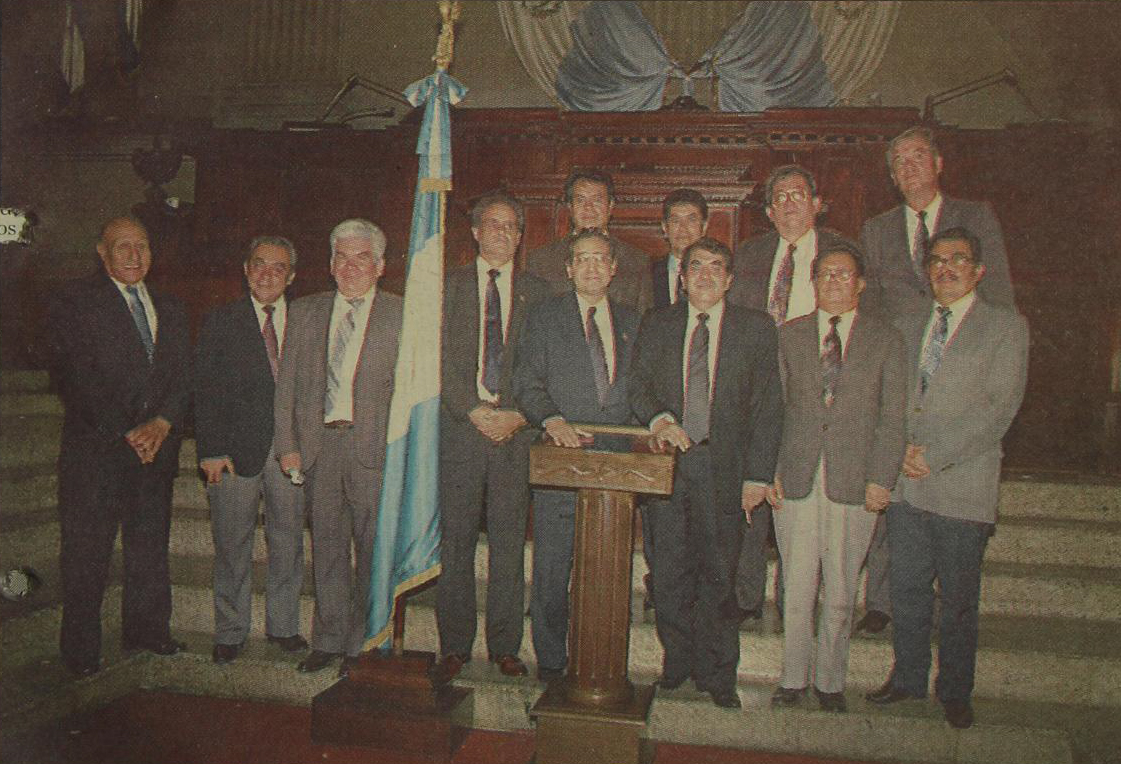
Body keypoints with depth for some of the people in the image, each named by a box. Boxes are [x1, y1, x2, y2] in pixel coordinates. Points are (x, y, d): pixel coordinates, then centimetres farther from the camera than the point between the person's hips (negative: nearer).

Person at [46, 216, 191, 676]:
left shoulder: (170, 310, 16)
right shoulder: (74, 302, -1)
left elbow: (182, 376, 10)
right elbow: (74, 376, -10)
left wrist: (161, 423, -9)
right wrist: (125, 432, -15)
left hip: (156, 446, 5)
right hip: (95, 449, -4)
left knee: (150, 547, 12)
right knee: (86, 552, 3)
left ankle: (146, 629, 27)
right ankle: (81, 647, 16)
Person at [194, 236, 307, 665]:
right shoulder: (220, 322, 4)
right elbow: (205, 391, -1)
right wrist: (211, 451, -10)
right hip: (235, 449, -1)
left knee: (288, 541, 10)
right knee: (232, 545, 6)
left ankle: (283, 625, 26)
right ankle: (230, 633, 21)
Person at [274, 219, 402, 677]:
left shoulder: (402, 316, 2)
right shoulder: (304, 312, 12)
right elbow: (287, 383, 11)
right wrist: (287, 444, 3)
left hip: (375, 447, -3)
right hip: (317, 445, 3)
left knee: (374, 548, 2)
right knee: (327, 546, 11)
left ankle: (363, 644, 16)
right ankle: (329, 641, 23)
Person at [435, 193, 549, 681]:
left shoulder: (536, 292, 12)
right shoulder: (447, 286, 9)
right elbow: (440, 358, 0)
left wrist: (518, 415, -7)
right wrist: (473, 410, -10)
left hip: (516, 428, 1)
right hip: (460, 423, -1)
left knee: (509, 540, 4)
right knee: (456, 539, 2)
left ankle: (505, 646, 14)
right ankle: (454, 646, 13)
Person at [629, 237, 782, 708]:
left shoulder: (756, 329, 3)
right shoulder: (657, 325, 11)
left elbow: (768, 408, 1)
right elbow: (638, 385, 8)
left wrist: (757, 475, -5)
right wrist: (659, 419, -14)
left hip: (724, 468, -2)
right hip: (669, 464, 2)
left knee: (717, 576, 5)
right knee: (669, 574, 6)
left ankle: (717, 675, 20)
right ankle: (677, 662, 25)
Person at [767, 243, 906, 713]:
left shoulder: (885, 339, 6)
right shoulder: (789, 336, 10)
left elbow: (892, 417, 2)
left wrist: (881, 479, -6)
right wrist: (768, 471, -1)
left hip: (855, 482, -1)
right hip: (795, 479, 1)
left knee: (840, 591, 7)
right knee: (796, 587, 6)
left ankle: (830, 680, 23)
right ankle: (794, 677, 21)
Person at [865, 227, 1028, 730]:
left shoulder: (1006, 326, 0)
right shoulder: (910, 326, 16)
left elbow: (1000, 406, -9)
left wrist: (934, 454, -14)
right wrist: (902, 449, -4)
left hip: (963, 484, -4)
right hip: (906, 481, 4)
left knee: (958, 598, 6)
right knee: (907, 589, 10)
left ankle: (954, 691, 22)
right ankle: (908, 677, 26)